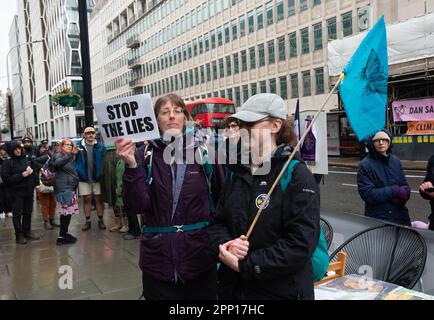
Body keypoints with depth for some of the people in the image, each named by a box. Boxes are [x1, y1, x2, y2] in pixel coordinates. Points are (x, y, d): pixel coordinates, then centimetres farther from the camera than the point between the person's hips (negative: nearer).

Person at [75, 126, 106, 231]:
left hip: (97, 177, -1)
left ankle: (100, 220, 16)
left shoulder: (101, 147, -1)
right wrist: (77, 171, -9)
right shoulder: (79, 147, 0)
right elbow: (74, 160, 3)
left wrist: (102, 173, -11)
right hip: (84, 178, 1)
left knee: (99, 198, 6)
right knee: (86, 199, 8)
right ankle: (87, 221, 17)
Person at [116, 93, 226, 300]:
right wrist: (131, 166, -19)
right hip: (159, 259, 0)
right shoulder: (145, 155, -1)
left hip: (200, 255, 0)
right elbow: (137, 206, -10)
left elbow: (223, 198, 2)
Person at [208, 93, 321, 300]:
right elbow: (217, 222, 8)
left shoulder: (296, 175, -14)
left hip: (282, 291, -5)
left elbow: (301, 244, -21)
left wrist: (244, 265, -20)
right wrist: (225, 245, -13)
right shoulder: (237, 172, 5)